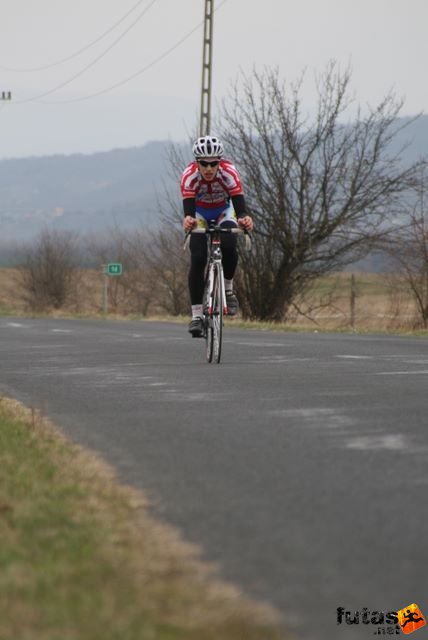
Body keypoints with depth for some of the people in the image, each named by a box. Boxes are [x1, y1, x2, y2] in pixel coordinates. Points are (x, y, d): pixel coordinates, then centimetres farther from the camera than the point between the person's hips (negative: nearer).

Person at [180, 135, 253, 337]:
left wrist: (244, 218, -65)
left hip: (224, 211, 0)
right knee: (197, 259, -18)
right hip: (200, 213, 0)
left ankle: (228, 289, -2)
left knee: (229, 247, -29)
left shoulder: (229, 172, -33)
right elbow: (188, 207, -44)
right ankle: (196, 315, -14)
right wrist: (188, 220, -67)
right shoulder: (189, 176, -33)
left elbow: (239, 203, -42)